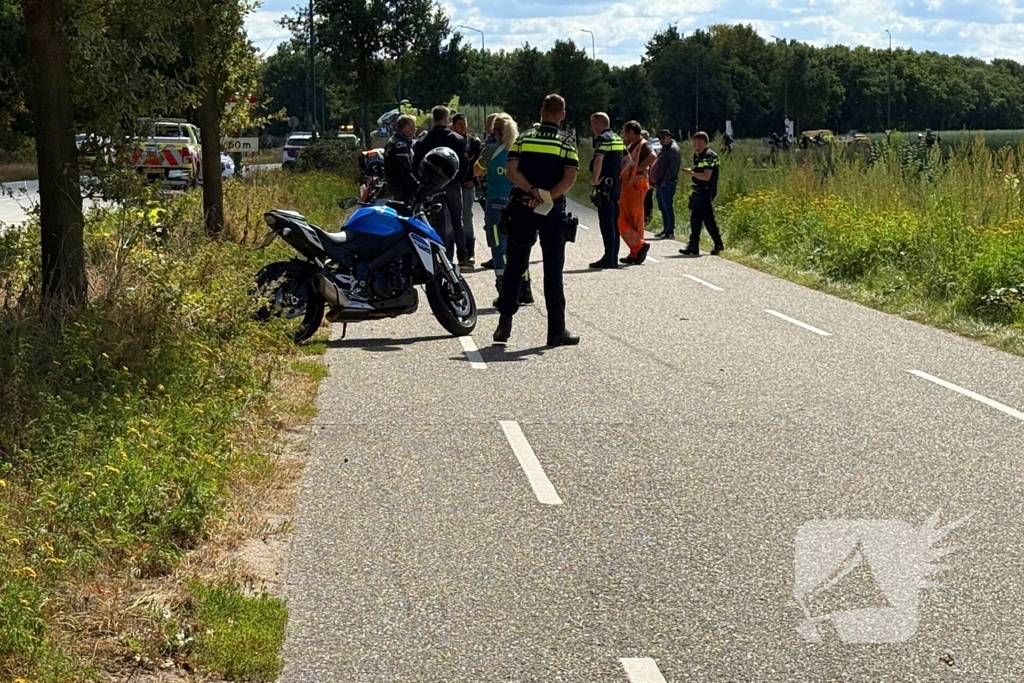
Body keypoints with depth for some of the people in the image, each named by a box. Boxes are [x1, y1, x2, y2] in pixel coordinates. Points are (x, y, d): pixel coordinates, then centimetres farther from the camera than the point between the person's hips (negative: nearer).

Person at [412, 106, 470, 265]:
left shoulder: (423, 141, -1)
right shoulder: (456, 138, -6)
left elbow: (416, 164, -1)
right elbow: (464, 162, -9)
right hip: (453, 185, -1)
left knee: (438, 223, 6)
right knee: (457, 222, 9)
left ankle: (445, 258, 2)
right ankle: (463, 256, 6)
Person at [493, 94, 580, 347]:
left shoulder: (524, 138, 6)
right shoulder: (566, 142, 0)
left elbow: (511, 170, -8)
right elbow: (570, 178, -13)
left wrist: (533, 192, -12)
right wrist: (546, 198, -14)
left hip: (522, 208, 2)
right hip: (553, 211, -1)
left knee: (514, 267, 10)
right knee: (553, 271, 3)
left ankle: (505, 322, 4)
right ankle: (556, 330, 4)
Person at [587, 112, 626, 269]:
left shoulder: (602, 139, -12)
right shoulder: (618, 139, 16)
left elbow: (598, 161, -26)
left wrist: (594, 180, -17)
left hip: (604, 185, -9)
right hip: (616, 184, 9)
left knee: (606, 222, -8)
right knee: (614, 222, 12)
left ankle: (609, 258, -9)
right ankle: (614, 257, 15)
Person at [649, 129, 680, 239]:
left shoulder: (673, 149, -9)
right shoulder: (665, 148, 20)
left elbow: (672, 167, -18)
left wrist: (664, 181, -19)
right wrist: (655, 181, 14)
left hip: (668, 184, -10)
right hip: (661, 183, 10)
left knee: (668, 207, -8)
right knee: (662, 208, 12)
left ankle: (670, 231, -7)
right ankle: (666, 229, 17)